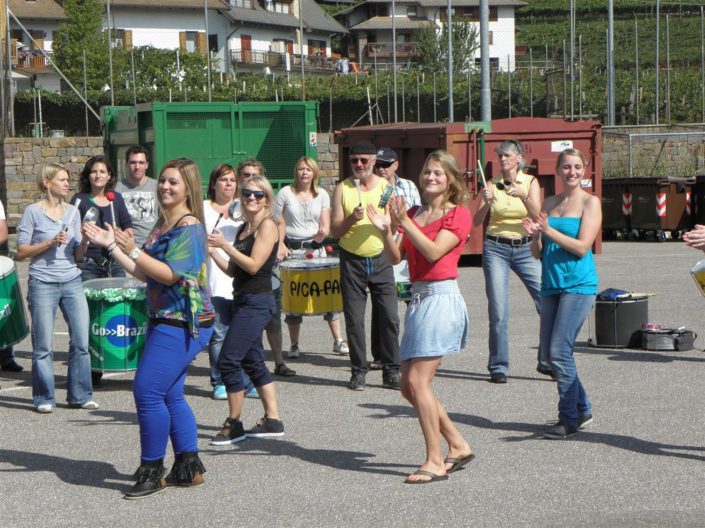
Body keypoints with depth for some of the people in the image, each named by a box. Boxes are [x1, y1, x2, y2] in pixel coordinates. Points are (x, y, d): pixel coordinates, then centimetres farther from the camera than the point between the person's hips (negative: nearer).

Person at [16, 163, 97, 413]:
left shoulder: (73, 212, 10)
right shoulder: (33, 212, -3)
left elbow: (77, 255, 11)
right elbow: (21, 252, -4)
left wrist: (85, 241, -8)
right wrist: (50, 243, -14)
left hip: (72, 282, 4)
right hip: (43, 284, -4)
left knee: (81, 341, 2)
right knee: (43, 345, 1)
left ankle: (80, 395, 13)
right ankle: (44, 398, 12)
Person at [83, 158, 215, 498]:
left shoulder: (189, 227, -14)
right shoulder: (163, 224, 15)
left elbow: (170, 275, -22)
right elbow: (145, 274, 14)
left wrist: (133, 250, -24)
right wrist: (111, 245, 9)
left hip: (182, 324, -10)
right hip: (166, 321, 10)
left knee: (148, 392, -11)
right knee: (170, 395, 12)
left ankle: (152, 471, -2)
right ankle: (188, 467, 19)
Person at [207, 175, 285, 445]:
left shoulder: (268, 226, -9)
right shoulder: (243, 228, 16)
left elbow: (253, 265, -17)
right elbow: (233, 270, 16)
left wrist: (224, 245, -19)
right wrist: (211, 250, 6)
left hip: (257, 302, -9)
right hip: (243, 301, 9)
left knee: (228, 360, -11)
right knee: (253, 362, 12)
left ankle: (234, 425, -5)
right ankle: (272, 421, 18)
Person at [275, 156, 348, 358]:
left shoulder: (322, 195, 8)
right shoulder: (285, 193, 2)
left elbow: (325, 224, 3)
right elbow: (278, 223, 1)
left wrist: (321, 234, -20)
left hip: (315, 247, 1)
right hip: (292, 247, -1)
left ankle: (338, 341, 3)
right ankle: (294, 345, 7)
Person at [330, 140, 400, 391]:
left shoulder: (385, 186, 4)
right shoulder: (342, 189, 2)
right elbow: (335, 230, -2)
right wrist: (351, 219, -20)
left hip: (380, 259, 0)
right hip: (352, 261, 0)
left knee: (389, 317, -4)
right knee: (354, 320, 0)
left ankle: (391, 371, 3)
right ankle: (359, 372, 9)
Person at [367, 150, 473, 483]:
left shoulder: (458, 215, -3)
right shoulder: (413, 213, 17)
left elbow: (434, 252, -16)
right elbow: (395, 257, 8)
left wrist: (404, 222, -20)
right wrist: (386, 230, -10)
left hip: (442, 299, -8)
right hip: (418, 298, 8)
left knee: (417, 383, -14)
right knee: (409, 387, 7)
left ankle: (435, 462, -9)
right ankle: (458, 446, 19)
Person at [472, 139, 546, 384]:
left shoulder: (530, 182, 4)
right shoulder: (492, 184, 4)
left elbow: (537, 215, -8)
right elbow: (476, 222, 0)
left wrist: (523, 196, -24)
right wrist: (486, 203, -18)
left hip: (525, 249, 0)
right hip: (496, 248, 0)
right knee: (498, 311, -5)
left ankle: (547, 362, 6)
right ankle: (498, 367, 4)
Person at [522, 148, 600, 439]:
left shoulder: (590, 202, -4)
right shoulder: (549, 203, 13)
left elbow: (582, 247, -13)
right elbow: (538, 253, 12)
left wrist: (549, 230, -20)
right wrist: (534, 235, -9)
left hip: (578, 284, -7)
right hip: (551, 284, 7)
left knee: (560, 351, -12)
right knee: (550, 349, 9)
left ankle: (569, 418, -3)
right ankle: (582, 409, 24)